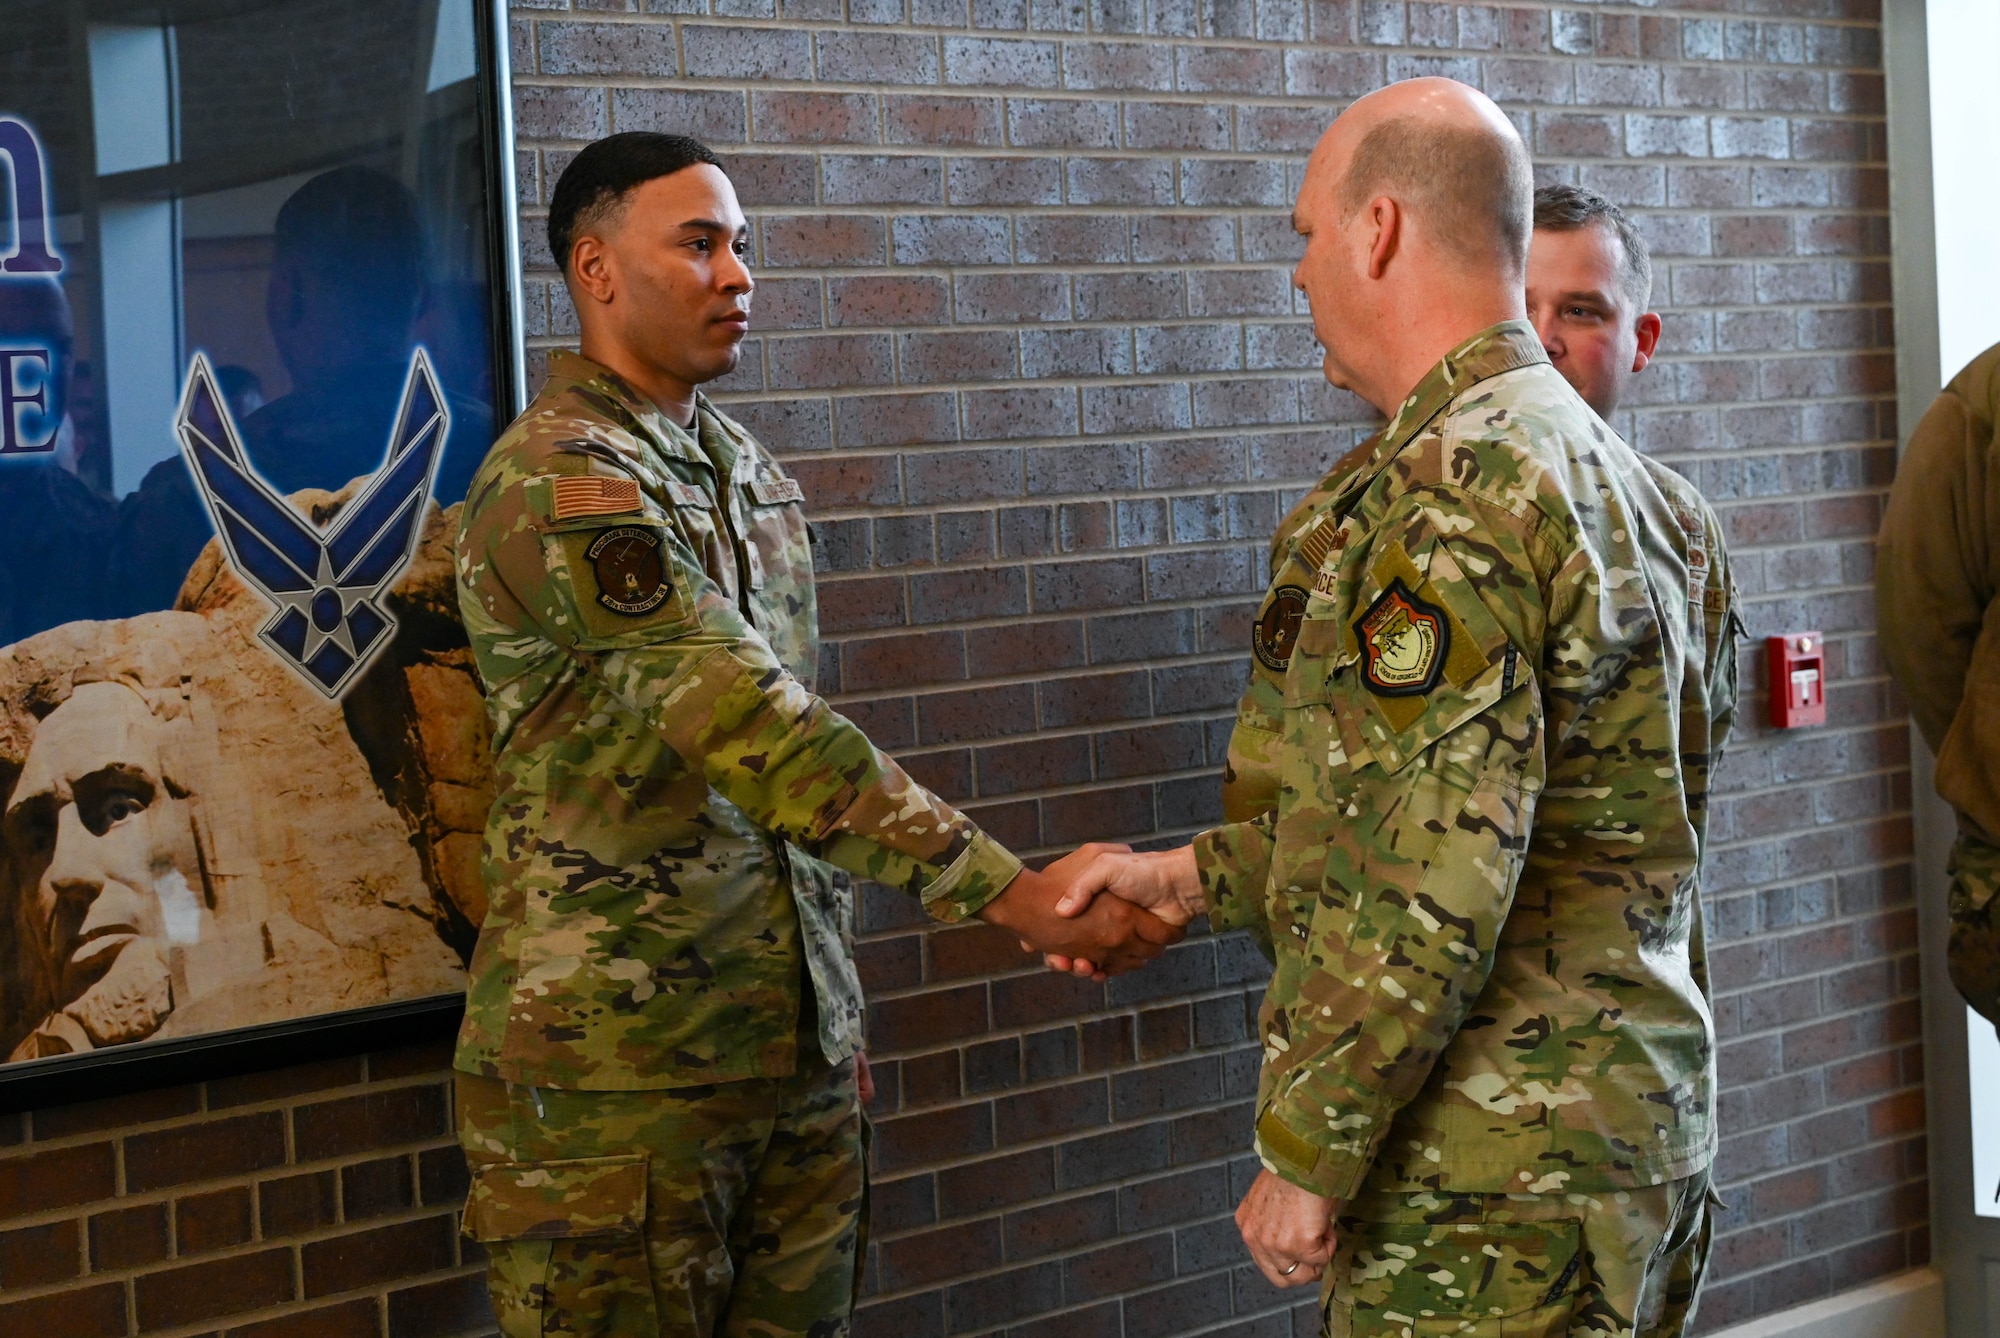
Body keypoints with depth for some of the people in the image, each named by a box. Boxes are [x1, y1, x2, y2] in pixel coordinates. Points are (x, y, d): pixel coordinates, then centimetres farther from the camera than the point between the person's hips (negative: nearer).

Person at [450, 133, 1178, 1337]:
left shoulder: (751, 471, 13)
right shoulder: (556, 484, -15)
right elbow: (754, 729, -25)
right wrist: (1015, 893, -29)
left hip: (796, 1043, 7)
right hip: (615, 1060, -7)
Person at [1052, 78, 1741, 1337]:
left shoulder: (1445, 500, -19)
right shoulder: (1629, 483, 13)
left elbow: (1431, 881, -25)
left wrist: (1304, 1157, -17)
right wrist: (1189, 878, 21)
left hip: (1490, 1184, -10)